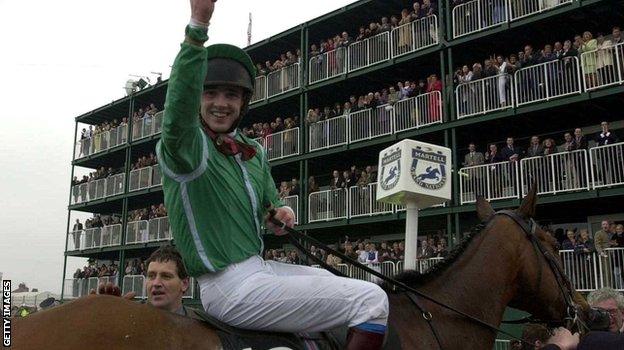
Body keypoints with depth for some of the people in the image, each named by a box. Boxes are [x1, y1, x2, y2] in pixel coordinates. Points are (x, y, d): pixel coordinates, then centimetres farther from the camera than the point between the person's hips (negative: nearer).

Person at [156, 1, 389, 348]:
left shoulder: (254, 153, 12)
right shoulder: (184, 146, -12)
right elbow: (178, 112, -36)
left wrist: (280, 214, -2)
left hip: (259, 268, 9)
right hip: (232, 289, -9)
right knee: (371, 300, -12)